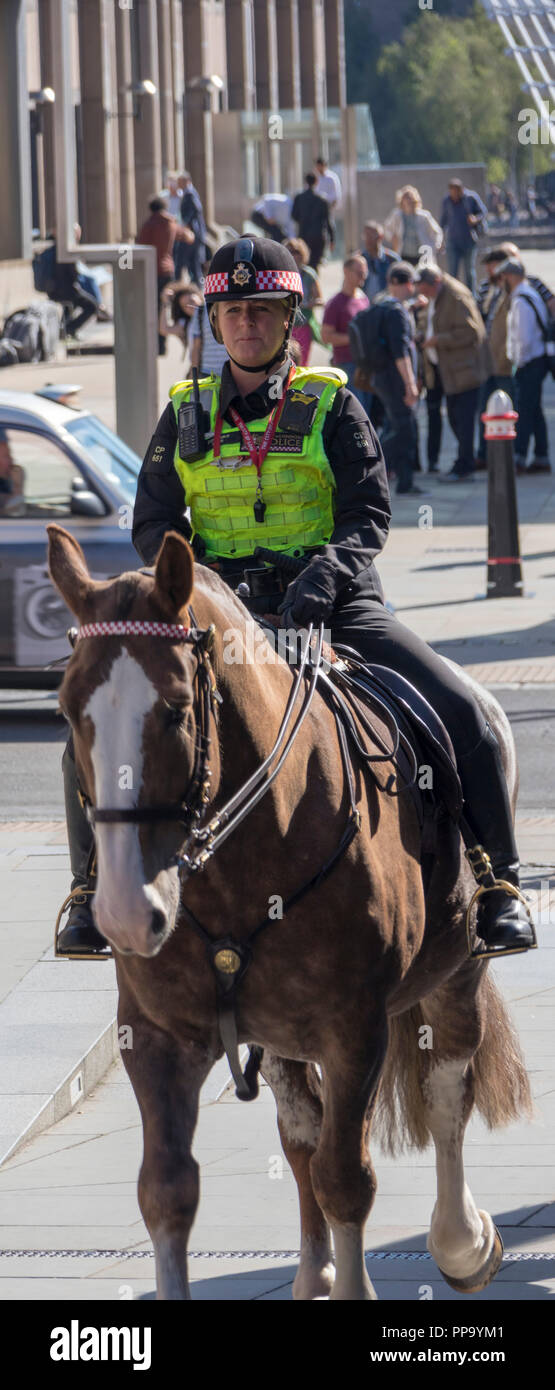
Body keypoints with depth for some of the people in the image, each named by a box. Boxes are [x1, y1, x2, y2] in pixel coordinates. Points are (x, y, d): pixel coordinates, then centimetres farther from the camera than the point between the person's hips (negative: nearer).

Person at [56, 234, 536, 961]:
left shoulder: (331, 406, 3)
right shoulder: (185, 416, 9)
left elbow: (370, 512, -4)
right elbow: (153, 523, 9)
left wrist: (325, 572, -24)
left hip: (333, 604, -2)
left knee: (462, 713, -20)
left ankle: (496, 884, -6)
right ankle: (95, 890, 1)